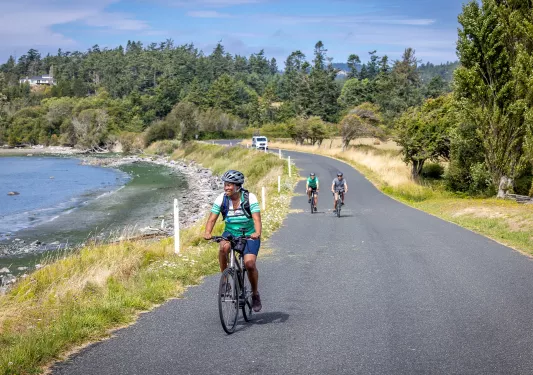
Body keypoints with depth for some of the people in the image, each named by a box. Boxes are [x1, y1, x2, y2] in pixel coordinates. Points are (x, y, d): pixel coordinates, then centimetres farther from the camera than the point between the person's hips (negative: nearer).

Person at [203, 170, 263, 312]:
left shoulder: (250, 198, -18)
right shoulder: (221, 199, -11)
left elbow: (257, 218, -27)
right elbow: (212, 219, -15)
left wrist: (257, 233, -47)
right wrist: (207, 233, -36)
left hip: (249, 234, -2)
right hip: (230, 233, 2)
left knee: (249, 263, -21)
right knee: (223, 247, -33)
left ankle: (255, 294, 4)